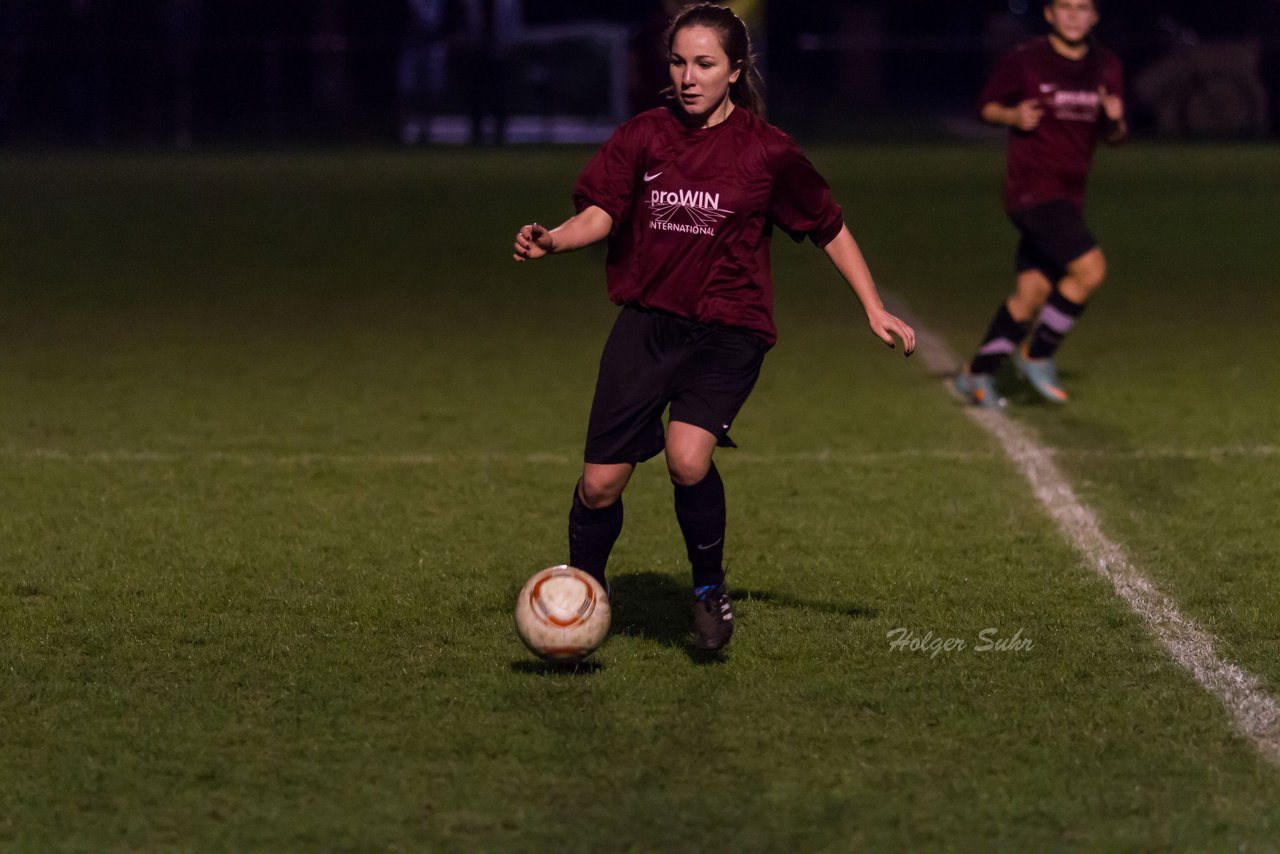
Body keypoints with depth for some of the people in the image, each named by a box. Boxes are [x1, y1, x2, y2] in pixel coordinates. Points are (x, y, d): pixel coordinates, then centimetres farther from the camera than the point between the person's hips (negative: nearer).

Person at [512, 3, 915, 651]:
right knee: (601, 482, -3)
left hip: (728, 331, -2)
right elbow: (601, 212, -6)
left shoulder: (765, 151, -2)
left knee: (687, 457, -26)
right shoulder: (643, 136, 2)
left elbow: (830, 228, 8)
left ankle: (710, 587, 0)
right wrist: (553, 240, -27)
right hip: (646, 323, 3)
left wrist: (875, 311, 6)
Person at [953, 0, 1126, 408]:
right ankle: (1037, 354, -3)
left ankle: (977, 374, 21)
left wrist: (1115, 121, -8)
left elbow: (1113, 135, 15)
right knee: (1090, 267, -19)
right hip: (1031, 188, -6)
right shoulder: (1025, 60, -6)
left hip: (1068, 197, 7)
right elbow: (988, 105, 4)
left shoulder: (1106, 67, 9)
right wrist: (1013, 116, -17)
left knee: (1033, 291, 7)